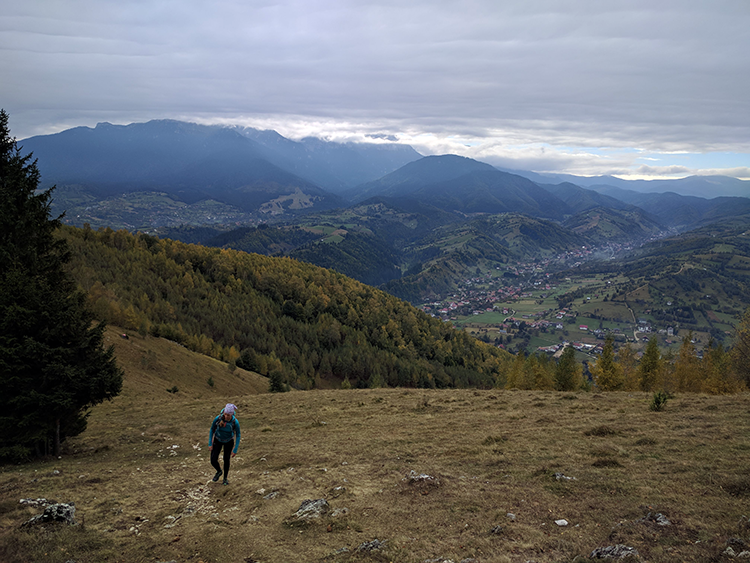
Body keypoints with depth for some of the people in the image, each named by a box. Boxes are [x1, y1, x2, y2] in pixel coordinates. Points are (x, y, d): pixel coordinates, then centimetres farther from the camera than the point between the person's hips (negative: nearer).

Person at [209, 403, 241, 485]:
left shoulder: (235, 422, -32)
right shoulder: (218, 419, -32)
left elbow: (238, 436, -18)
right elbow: (212, 430, -13)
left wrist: (235, 450, -17)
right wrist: (210, 444, -10)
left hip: (229, 441, -1)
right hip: (217, 440, 1)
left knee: (226, 459, 5)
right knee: (213, 461, -5)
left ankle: (225, 478, 33)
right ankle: (219, 471, 30)